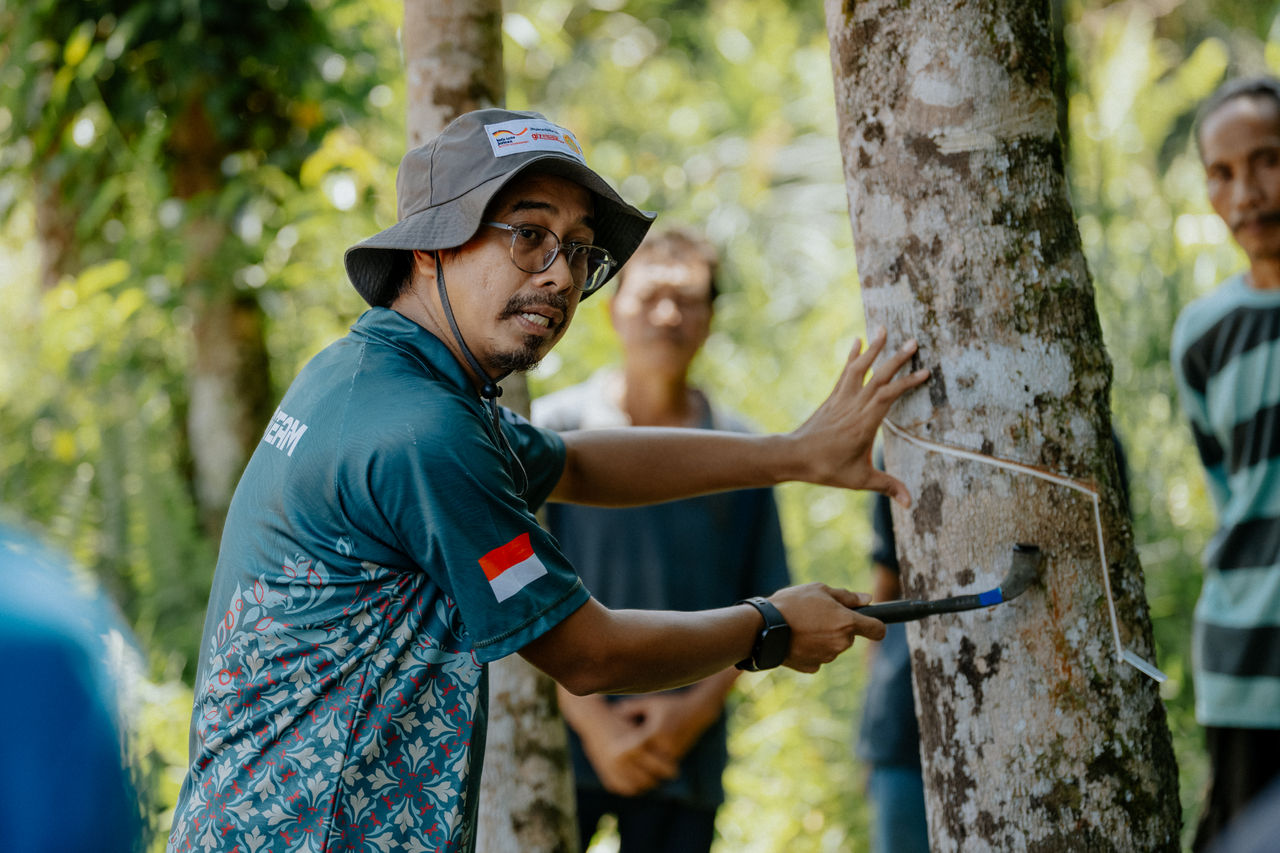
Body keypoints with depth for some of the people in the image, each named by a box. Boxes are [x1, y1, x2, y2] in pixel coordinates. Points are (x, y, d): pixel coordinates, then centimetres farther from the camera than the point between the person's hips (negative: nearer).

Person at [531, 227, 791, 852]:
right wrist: (593, 721, -9)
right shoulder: (552, 430, 2)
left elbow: (763, 605, 9)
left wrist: (698, 706, -6)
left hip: (685, 753, 2)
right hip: (563, 739, -2)